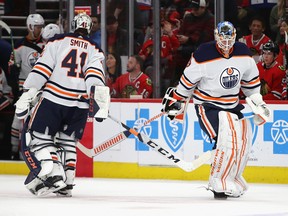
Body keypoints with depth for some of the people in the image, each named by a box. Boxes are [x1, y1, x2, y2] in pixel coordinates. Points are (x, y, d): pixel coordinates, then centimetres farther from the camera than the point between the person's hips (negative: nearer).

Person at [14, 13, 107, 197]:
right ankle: (67, 183, 12)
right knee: (67, 141, 18)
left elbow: (42, 69, -1)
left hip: (53, 99, -3)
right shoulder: (95, 50, 15)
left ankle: (53, 173, -18)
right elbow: (95, 73, -4)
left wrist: (27, 95, -2)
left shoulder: (58, 41, 8)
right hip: (80, 105, 3)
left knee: (40, 137, 3)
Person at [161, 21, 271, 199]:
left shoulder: (243, 53, -3)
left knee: (244, 142, 3)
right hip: (207, 104, -7)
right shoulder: (204, 55, -20)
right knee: (227, 140, -23)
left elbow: (251, 78, 12)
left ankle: (233, 177, 24)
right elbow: (188, 79, -10)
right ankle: (217, 182, -10)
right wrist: (177, 100, -3)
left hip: (233, 104, 7)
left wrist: (257, 100, 13)